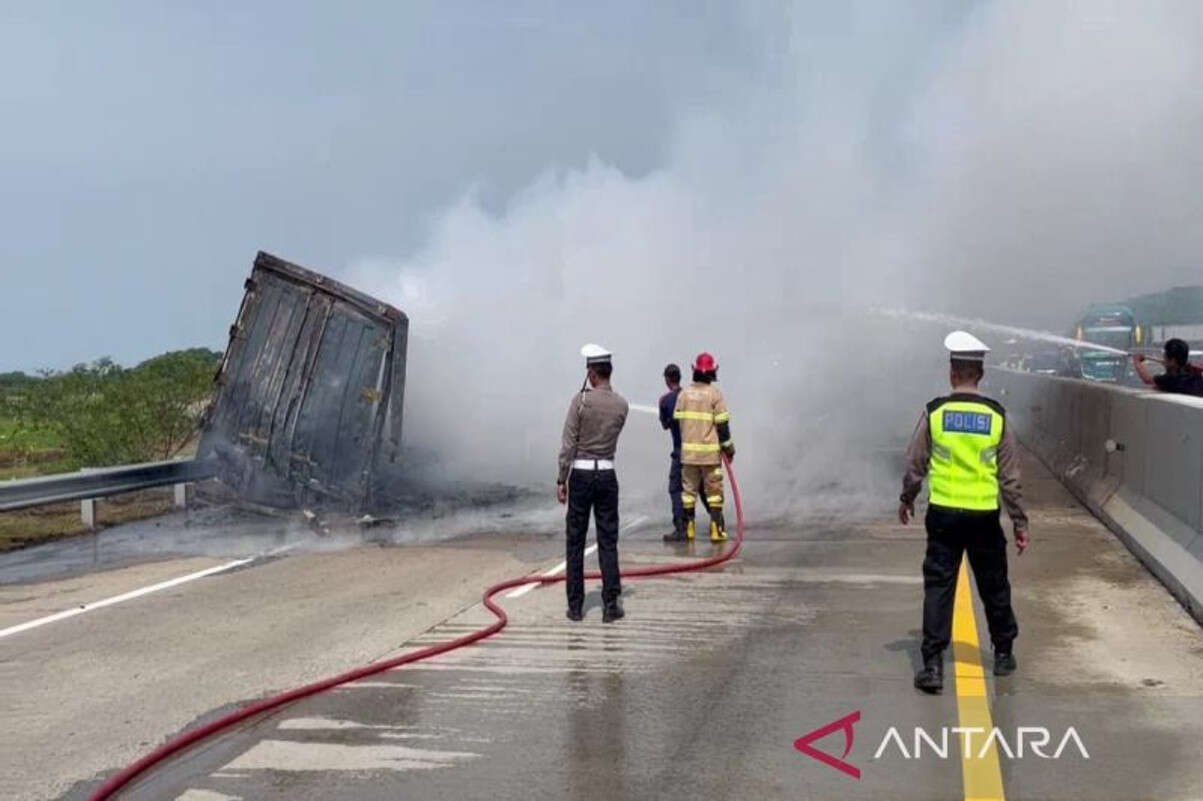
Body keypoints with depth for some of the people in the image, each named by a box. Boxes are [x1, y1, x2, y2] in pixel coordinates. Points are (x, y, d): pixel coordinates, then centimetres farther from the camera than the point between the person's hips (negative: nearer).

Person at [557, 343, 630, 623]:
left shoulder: (581, 400, -10)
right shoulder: (622, 405, 2)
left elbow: (568, 443, -10)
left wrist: (562, 479, -4)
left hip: (581, 474, -3)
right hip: (607, 474, 3)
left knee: (575, 542, 6)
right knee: (608, 542, 5)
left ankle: (575, 605, 8)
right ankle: (610, 605, 3)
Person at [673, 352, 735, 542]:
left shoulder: (683, 394, 4)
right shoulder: (715, 394, -7)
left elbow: (677, 420, 9)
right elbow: (722, 424, -7)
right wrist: (729, 448, 3)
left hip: (688, 450, 3)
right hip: (710, 452, -3)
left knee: (689, 489, 11)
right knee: (714, 491, 3)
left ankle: (689, 528, 14)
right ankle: (716, 530, 2)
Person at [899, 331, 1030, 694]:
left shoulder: (934, 412, -5)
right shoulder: (996, 416, -2)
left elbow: (915, 465, 2)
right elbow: (1010, 476, 1)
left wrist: (907, 499, 19)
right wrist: (1020, 522, 9)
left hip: (943, 514, -1)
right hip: (984, 515, 1)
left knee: (938, 586, 3)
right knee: (994, 586, 17)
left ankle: (932, 664, -2)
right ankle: (1003, 653, 32)